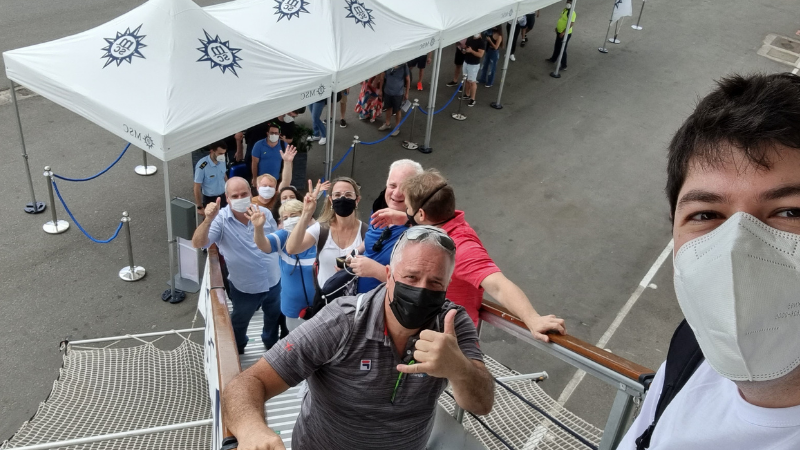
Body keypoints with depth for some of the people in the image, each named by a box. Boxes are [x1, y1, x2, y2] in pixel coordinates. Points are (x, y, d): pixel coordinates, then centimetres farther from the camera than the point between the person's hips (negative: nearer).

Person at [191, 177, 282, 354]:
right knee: (240, 322, 24)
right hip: (245, 287, -3)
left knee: (274, 317, 29)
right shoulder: (220, 220, -23)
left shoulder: (264, 212, -9)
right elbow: (197, 244, -34)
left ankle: (272, 344, 58)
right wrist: (208, 220, -47)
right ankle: (236, 350, 54)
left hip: (273, 281, 4)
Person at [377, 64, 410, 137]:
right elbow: (382, 76, 1)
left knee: (397, 110, 13)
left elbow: (408, 80, -8)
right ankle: (388, 124, 43)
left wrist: (406, 93, -1)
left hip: (398, 93, -3)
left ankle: (397, 127, 31)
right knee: (388, 108, 22)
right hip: (387, 91, 3)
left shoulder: (404, 66, -20)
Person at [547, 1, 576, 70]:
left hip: (565, 34, -10)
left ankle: (564, 66, 7)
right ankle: (553, 59, 46)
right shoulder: (565, 9, 5)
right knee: (556, 47, 26)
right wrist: (557, 27, 21)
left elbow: (571, 24, -29)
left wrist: (563, 32, -28)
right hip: (559, 32, 10)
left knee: (562, 49, -2)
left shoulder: (572, 13, -25)